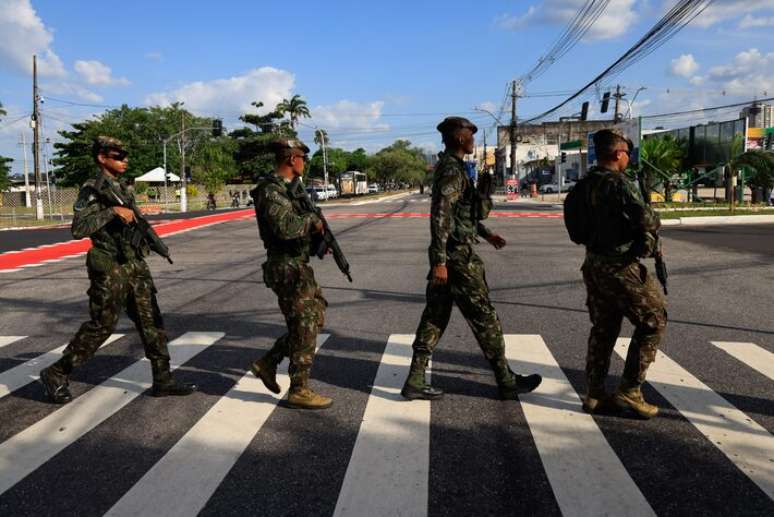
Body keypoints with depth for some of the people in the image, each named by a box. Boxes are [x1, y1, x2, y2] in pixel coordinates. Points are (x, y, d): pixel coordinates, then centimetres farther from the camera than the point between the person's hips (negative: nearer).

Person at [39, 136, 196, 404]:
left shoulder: (122, 187, 14)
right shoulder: (92, 190, -10)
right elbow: (79, 229, -21)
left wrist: (146, 238, 16)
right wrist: (112, 211, -24)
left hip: (135, 265, 8)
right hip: (110, 269, -8)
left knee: (151, 321, 5)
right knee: (101, 325, -1)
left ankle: (163, 380, 11)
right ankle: (56, 374, 16)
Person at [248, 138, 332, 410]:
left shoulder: (291, 187, 14)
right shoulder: (271, 191, -17)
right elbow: (284, 227, -32)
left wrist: (317, 233, 8)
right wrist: (312, 219, -16)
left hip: (299, 266, 10)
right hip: (288, 269, -10)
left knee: (315, 317, 16)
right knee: (304, 329, -2)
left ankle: (268, 363, 22)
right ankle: (299, 391, 11)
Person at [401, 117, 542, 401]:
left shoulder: (449, 167, 16)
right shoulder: (452, 170, -16)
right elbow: (440, 217, -24)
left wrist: (485, 233, 28)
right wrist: (440, 261, -25)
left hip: (446, 254, 10)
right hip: (457, 256, -10)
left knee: (435, 316, 10)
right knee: (484, 316, 1)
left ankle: (415, 381, 13)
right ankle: (506, 381, 14)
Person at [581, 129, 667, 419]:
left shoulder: (587, 185, 8)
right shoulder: (619, 184, -17)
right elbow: (647, 222, -23)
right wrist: (654, 221, 2)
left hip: (593, 264, 8)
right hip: (620, 267, -8)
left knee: (602, 329, 15)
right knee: (653, 322, 6)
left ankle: (594, 395, 19)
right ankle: (629, 390, 6)